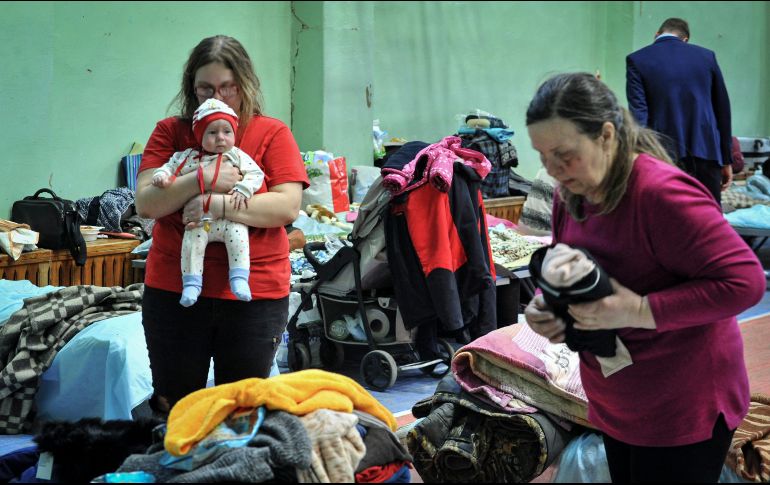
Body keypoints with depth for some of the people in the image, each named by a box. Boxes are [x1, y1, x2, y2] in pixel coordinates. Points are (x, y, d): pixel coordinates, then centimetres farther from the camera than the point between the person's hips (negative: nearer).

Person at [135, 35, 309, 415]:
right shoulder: (170, 132, 6)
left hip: (255, 294, -1)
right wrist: (202, 180, -19)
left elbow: (288, 206, -10)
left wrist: (220, 204, -20)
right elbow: (146, 204, -5)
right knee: (174, 407, 12)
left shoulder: (273, 134, 2)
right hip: (174, 290, 2)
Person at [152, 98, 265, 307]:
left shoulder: (237, 156, 6)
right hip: (199, 221, 1)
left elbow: (256, 174, 0)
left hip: (231, 219, -1)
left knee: (238, 235, -27)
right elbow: (170, 167, 17)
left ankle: (239, 279, -25)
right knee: (191, 242, -20)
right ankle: (191, 284, -13)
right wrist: (161, 176, -6)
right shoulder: (189, 157, 11)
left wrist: (243, 190, -17)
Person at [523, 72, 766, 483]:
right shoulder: (570, 193, 1)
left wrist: (640, 310, -30)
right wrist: (544, 306, -7)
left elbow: (744, 281, -26)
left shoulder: (662, 193, -25)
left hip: (683, 411, -8)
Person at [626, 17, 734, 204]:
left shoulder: (637, 60, 1)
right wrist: (726, 160, 16)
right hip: (707, 152, 2)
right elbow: (723, 110, 11)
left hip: (665, 154, -2)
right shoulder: (706, 56, 9)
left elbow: (638, 114, -8)